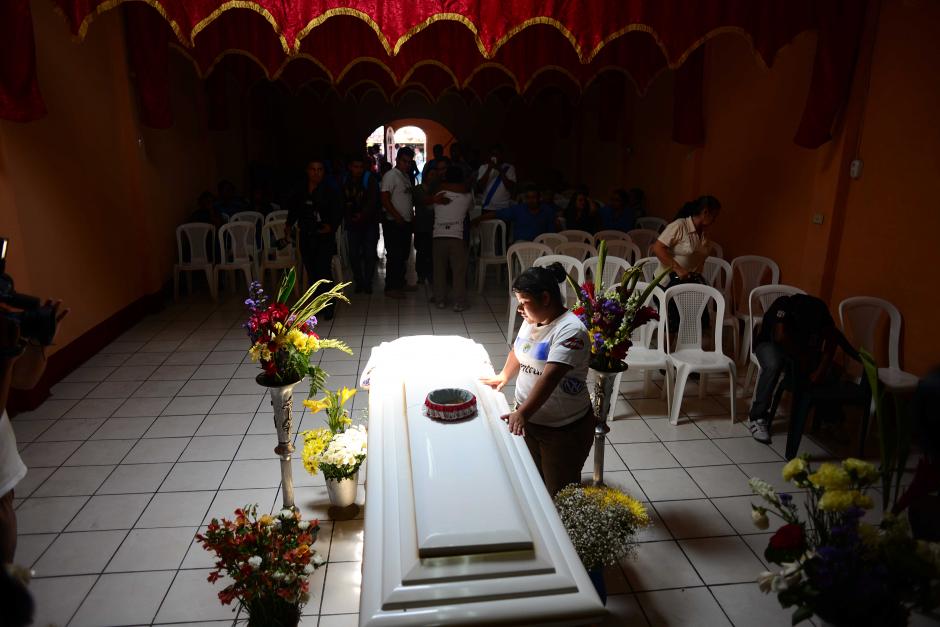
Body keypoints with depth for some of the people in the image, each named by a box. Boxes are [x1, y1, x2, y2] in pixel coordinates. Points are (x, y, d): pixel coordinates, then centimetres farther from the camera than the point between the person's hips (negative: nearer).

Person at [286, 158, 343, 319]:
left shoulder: (329, 192, -2)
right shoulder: (299, 193, 9)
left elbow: (338, 213, -4)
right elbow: (293, 211, 19)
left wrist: (331, 226, -21)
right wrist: (289, 225, 3)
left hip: (324, 238, -4)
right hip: (306, 238, 4)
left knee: (323, 272, -12)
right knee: (312, 273, 9)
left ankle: (327, 307, -3)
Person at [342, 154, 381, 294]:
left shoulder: (370, 178, -8)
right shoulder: (345, 180, 3)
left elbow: (373, 199, -16)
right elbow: (342, 201, 9)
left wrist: (362, 215, -25)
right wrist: (347, 217, -2)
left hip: (369, 221, -3)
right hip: (352, 223, 3)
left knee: (369, 254, -2)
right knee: (354, 255, 3)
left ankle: (368, 283, 9)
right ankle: (359, 282, 16)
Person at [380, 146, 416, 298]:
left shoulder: (406, 176, 16)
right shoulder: (391, 175, -10)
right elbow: (385, 200, -17)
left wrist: (412, 215, 10)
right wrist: (398, 217, -19)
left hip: (406, 223, 8)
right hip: (394, 223, -8)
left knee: (404, 255, 14)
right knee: (395, 256, -5)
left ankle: (400, 283, 26)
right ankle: (390, 288, 2)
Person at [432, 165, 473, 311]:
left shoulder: (438, 195, 11)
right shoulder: (466, 196, 8)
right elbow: (470, 208, 25)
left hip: (438, 236, 2)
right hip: (456, 236, -2)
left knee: (439, 269, 10)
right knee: (459, 270, 4)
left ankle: (440, 300, 16)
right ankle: (459, 303, 4)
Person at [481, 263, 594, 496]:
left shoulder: (570, 330, -23)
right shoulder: (531, 320, 3)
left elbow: (550, 378, -34)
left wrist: (523, 413, -41)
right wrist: (504, 376, 33)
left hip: (564, 429, -7)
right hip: (528, 420, 8)